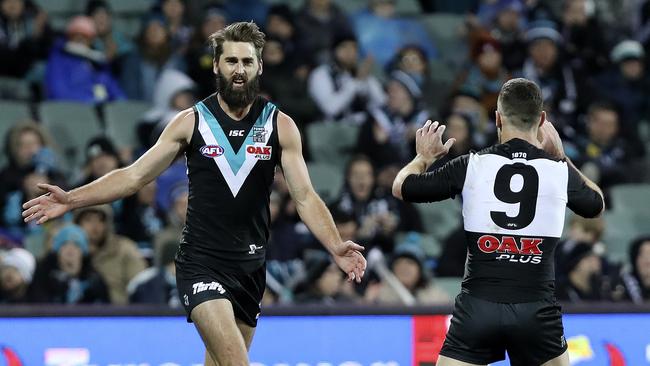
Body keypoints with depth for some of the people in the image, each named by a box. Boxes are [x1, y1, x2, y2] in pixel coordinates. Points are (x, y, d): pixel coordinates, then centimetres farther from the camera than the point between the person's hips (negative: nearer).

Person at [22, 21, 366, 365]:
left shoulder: (280, 126, 3)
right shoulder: (192, 122, 0)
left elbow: (305, 197, -2)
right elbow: (134, 176, 3)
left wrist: (335, 247, -19)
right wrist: (71, 200, -7)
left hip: (250, 267, 3)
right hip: (200, 262, -3)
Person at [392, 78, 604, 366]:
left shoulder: (472, 166, -2)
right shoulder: (559, 170, 1)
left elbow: (401, 188, 10)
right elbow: (596, 206, 23)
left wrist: (424, 156, 29)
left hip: (478, 306, -1)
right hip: (536, 308, 1)